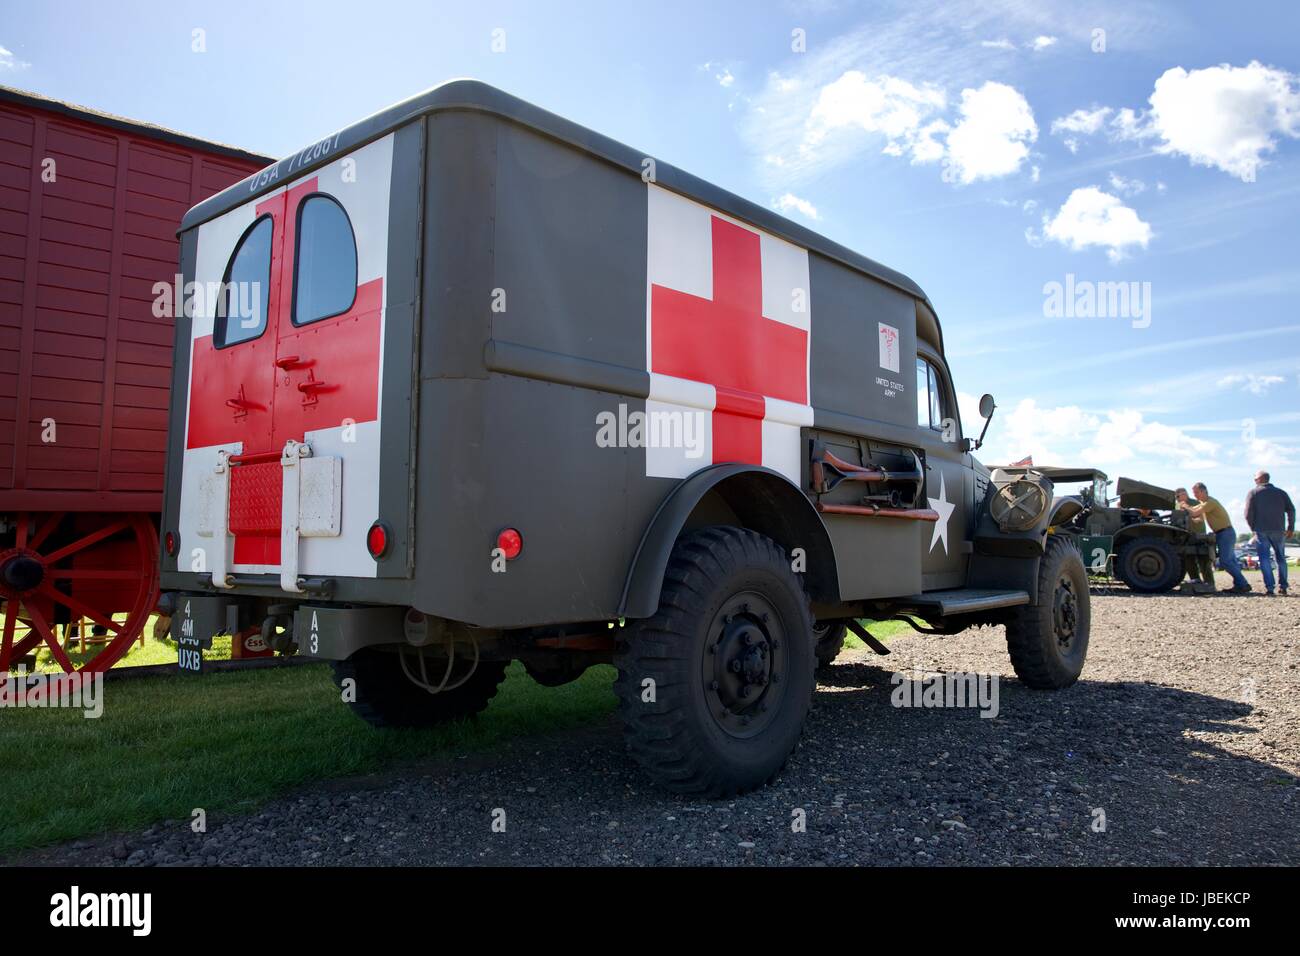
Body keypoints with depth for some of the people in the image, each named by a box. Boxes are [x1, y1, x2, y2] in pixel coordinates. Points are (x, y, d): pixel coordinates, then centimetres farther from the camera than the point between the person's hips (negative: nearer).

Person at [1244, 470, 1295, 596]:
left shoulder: (1252, 493, 2)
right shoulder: (1281, 492, 11)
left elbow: (1248, 514, -5)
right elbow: (1291, 510, 4)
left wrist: (1254, 528, 8)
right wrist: (1291, 528, 11)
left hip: (1261, 531, -3)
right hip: (1279, 530, 3)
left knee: (1265, 559, -3)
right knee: (1281, 558, 14)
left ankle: (1269, 588, -11)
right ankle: (1283, 587, 12)